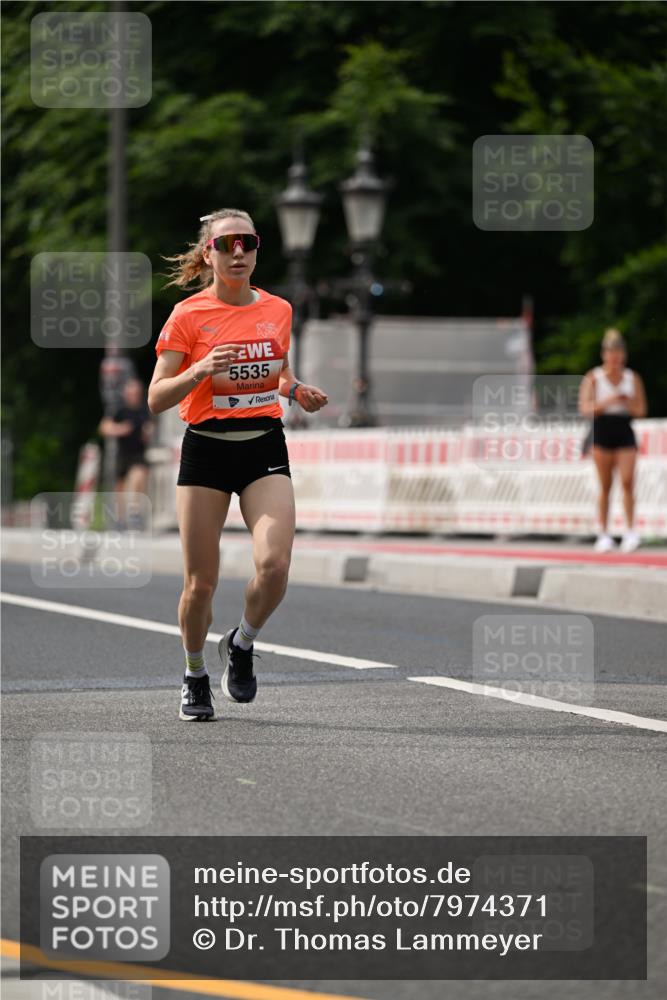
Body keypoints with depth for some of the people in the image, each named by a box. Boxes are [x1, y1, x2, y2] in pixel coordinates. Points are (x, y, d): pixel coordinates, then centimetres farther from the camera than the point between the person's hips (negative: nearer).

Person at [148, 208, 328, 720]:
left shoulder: (278, 310, 6)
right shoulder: (188, 316, -5)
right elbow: (156, 398, -7)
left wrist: (297, 390, 1)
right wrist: (199, 371, -24)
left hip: (265, 447, 2)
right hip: (206, 449, -2)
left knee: (274, 565, -18)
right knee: (201, 581, -1)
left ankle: (242, 645, 11)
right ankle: (196, 677, 23)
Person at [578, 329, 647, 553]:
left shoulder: (633, 379, 7)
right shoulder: (593, 378, 1)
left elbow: (641, 410, 7)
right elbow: (585, 409, -6)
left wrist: (628, 402, -12)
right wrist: (607, 402, -20)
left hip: (625, 434, 1)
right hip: (602, 434, -1)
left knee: (627, 481, -13)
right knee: (605, 486, 1)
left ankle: (630, 531, -8)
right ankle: (604, 533, 8)